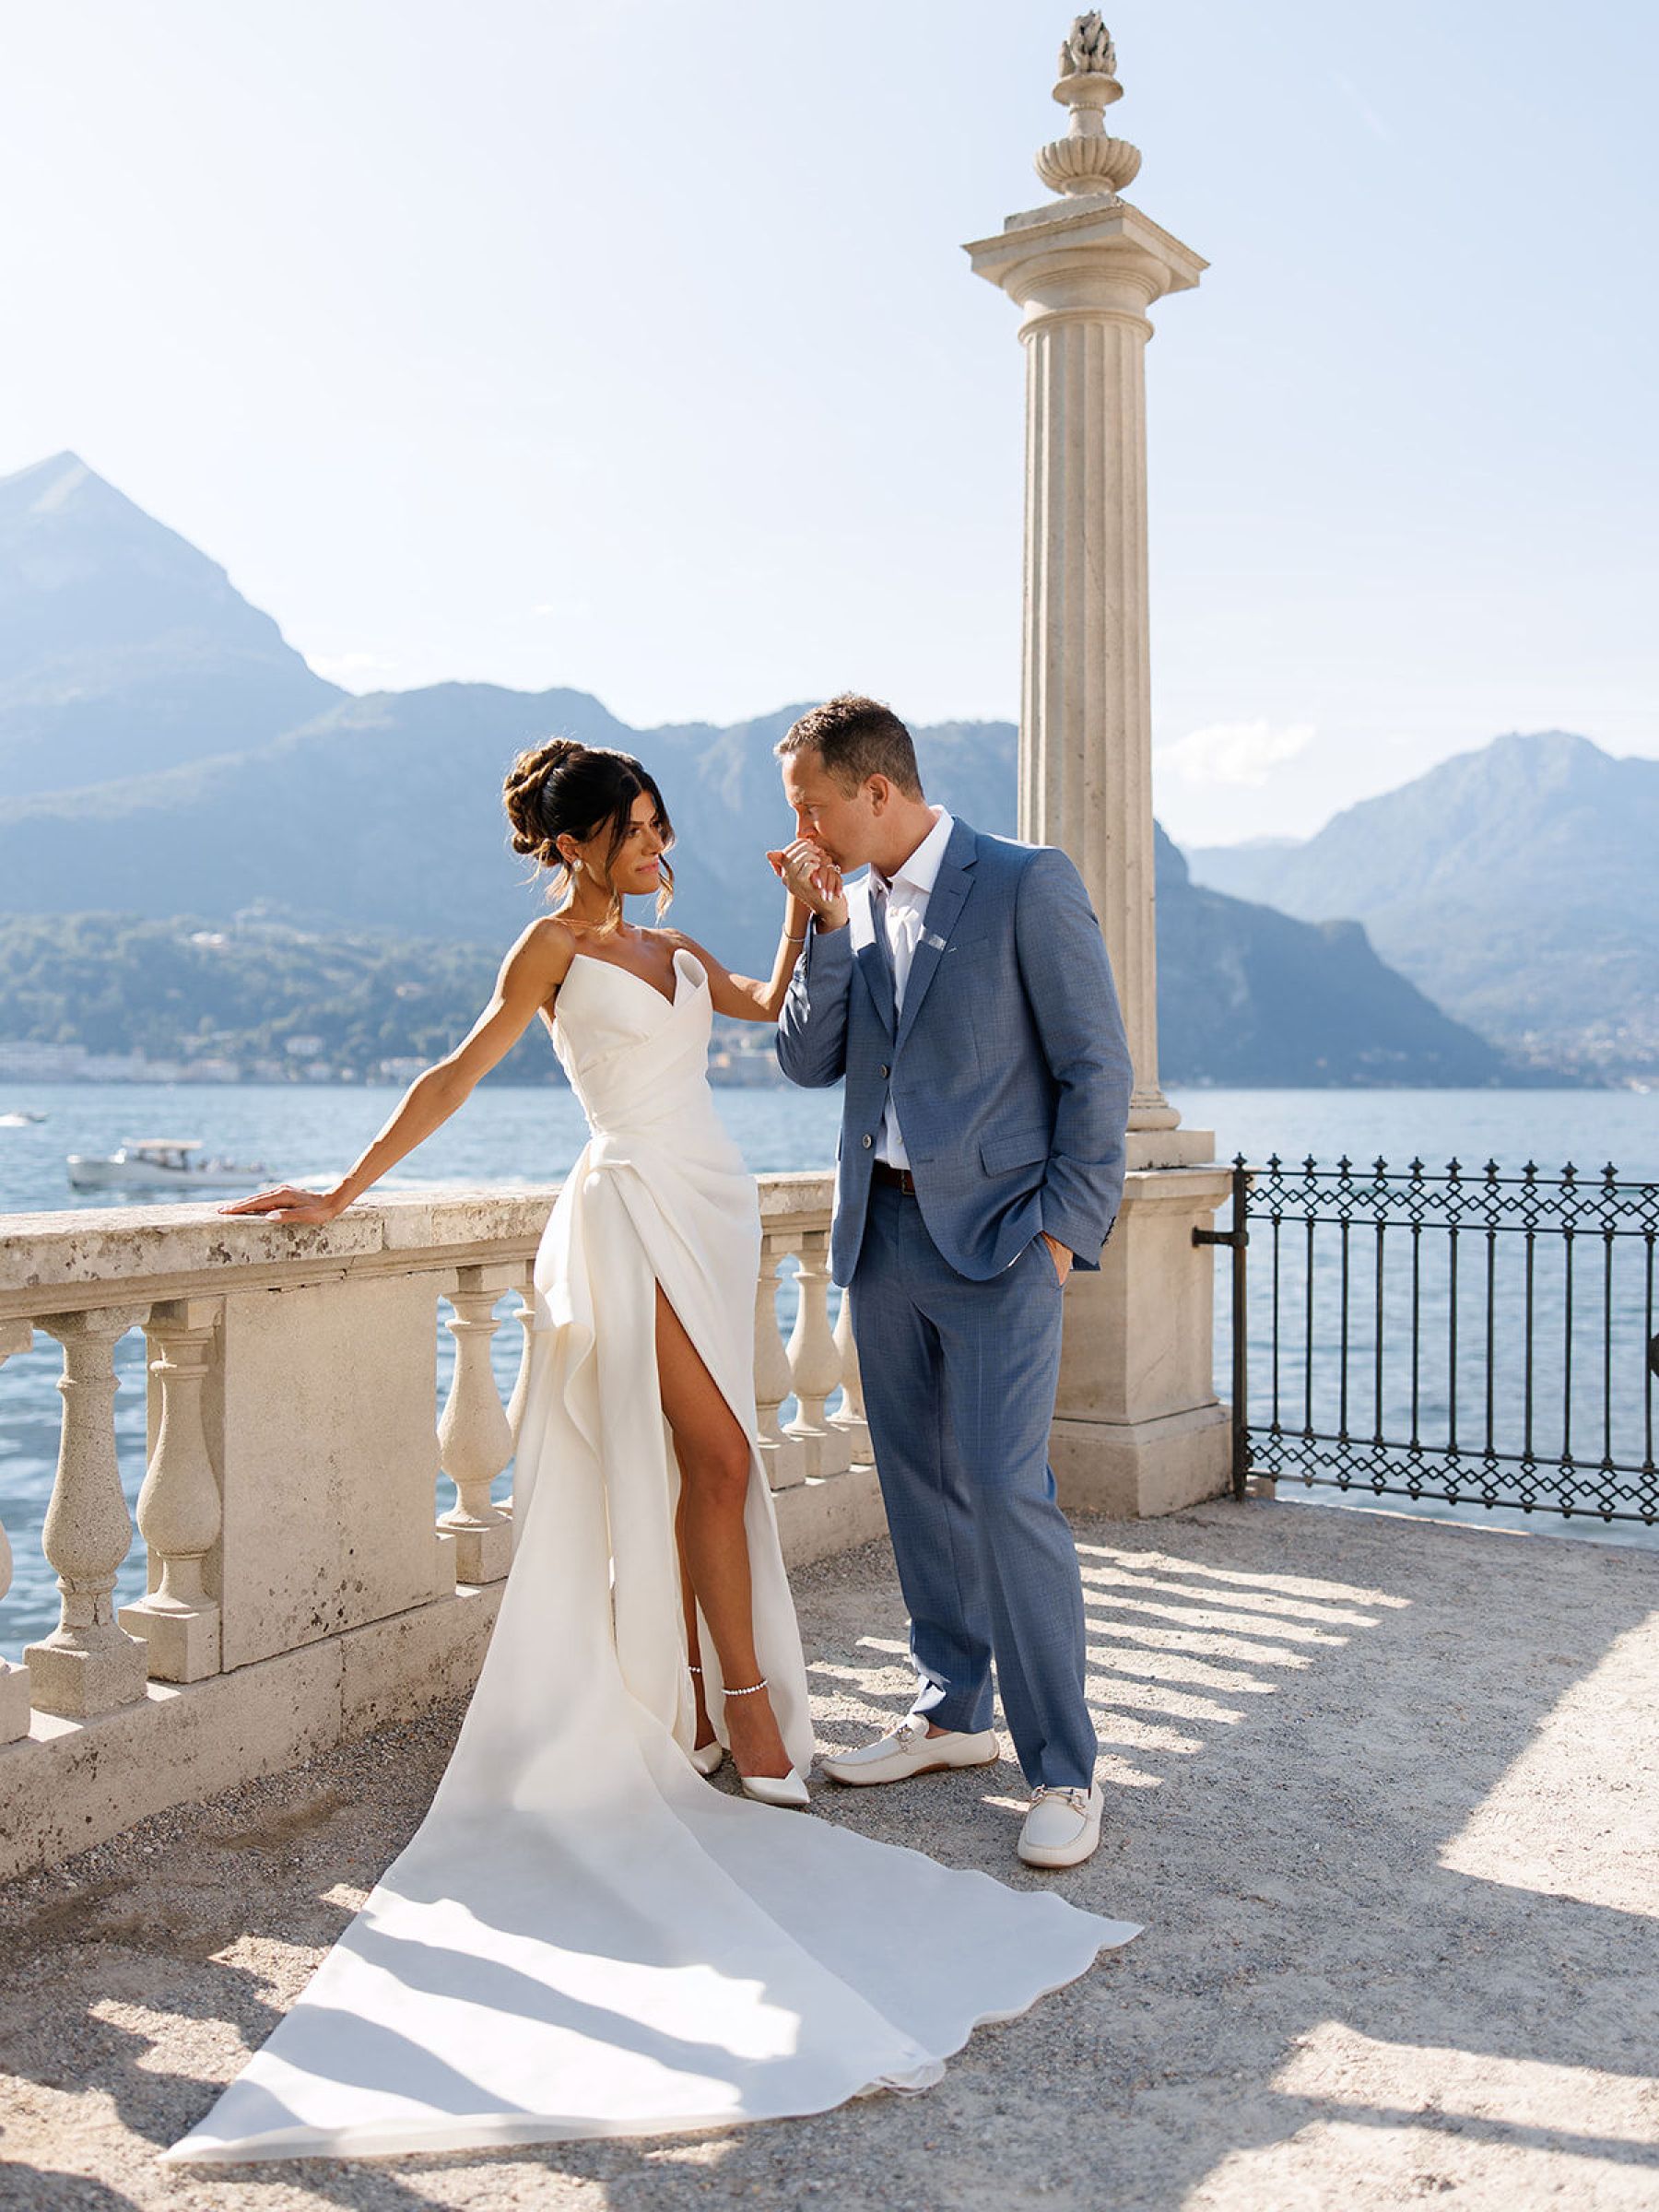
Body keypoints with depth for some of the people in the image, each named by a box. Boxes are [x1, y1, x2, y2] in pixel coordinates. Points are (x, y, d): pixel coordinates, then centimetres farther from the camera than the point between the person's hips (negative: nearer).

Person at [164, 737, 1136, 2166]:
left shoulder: (676, 949, 16)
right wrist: (349, 1190, -4)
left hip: (714, 1211, 7)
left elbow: (777, 1012, 23)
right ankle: (748, 1708, -2)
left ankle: (683, 1700, 15)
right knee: (715, 1456, -11)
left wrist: (807, 911, 11)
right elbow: (458, 1076, -3)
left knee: (692, 1464, 7)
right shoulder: (559, 946, -3)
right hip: (636, 1209, -7)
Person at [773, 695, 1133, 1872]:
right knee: (919, 1484, 12)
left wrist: (1065, 1227, -12)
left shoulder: (1028, 884, -8)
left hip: (997, 1237, -7)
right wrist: (823, 926, -6)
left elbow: (1096, 1066, -8)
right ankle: (953, 1712, 28)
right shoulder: (855, 906, 11)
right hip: (883, 1233, 7)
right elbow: (809, 1059, 6)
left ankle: (1064, 1769, 0)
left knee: (1005, 1487, -11)